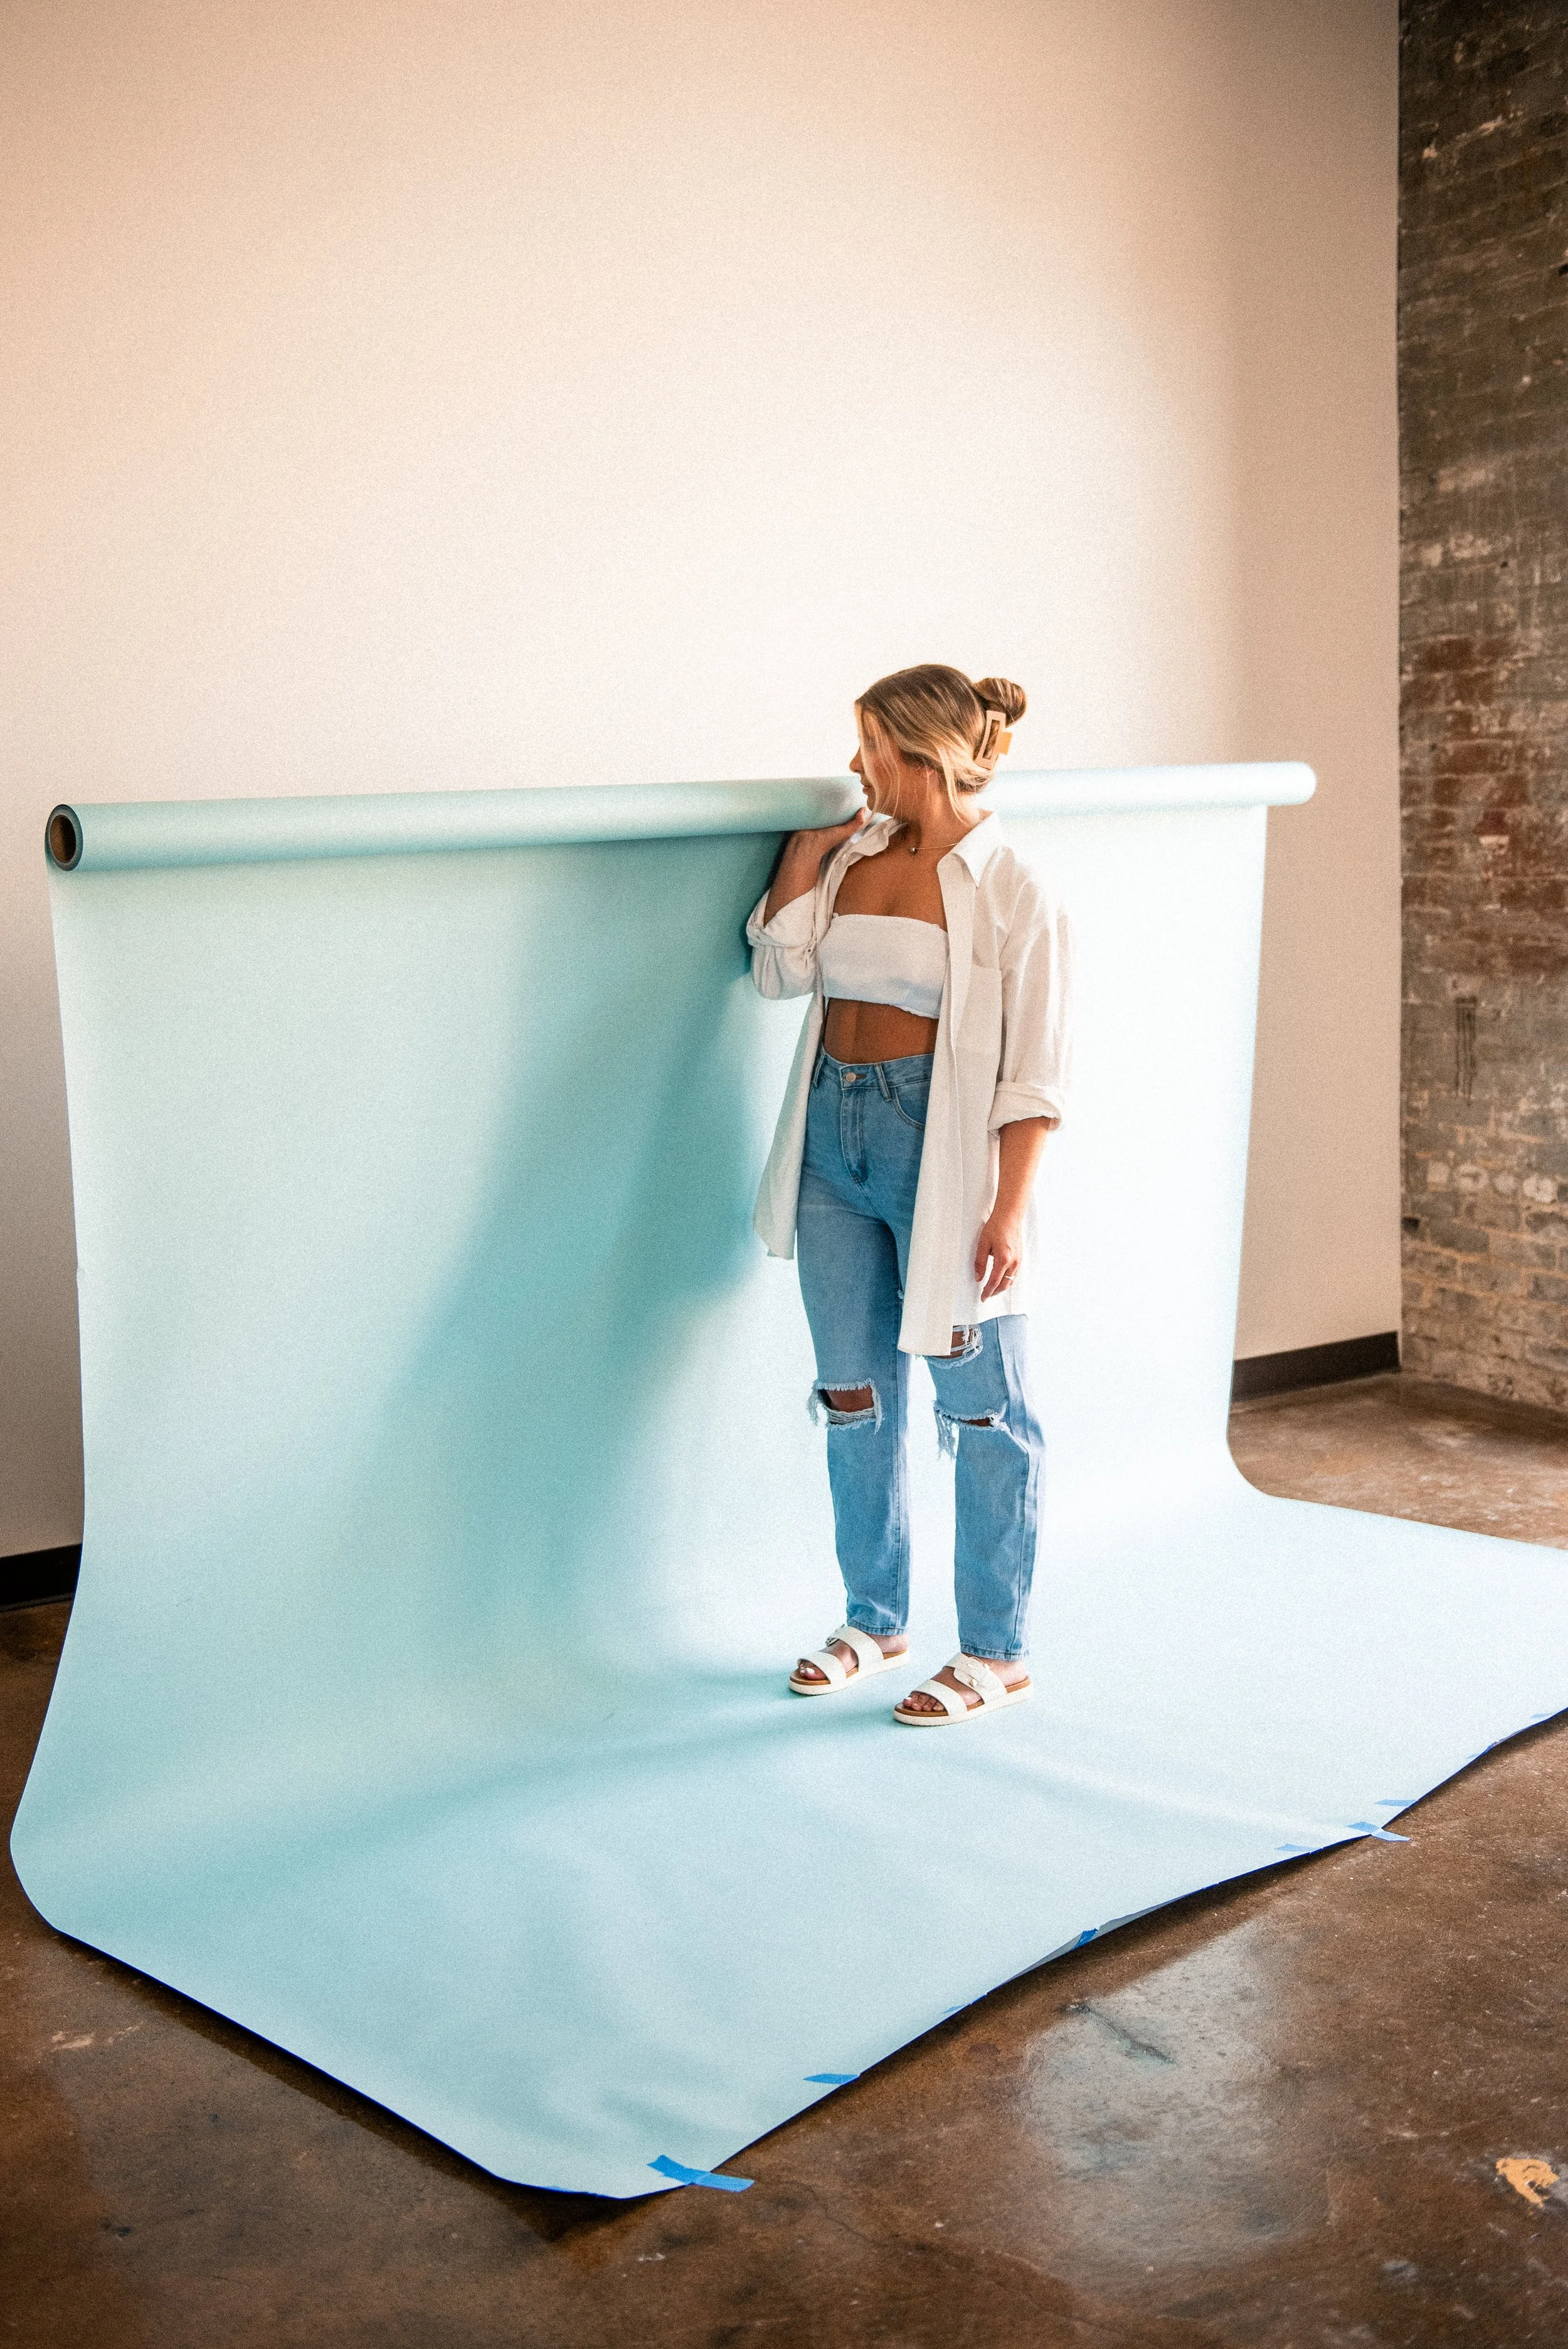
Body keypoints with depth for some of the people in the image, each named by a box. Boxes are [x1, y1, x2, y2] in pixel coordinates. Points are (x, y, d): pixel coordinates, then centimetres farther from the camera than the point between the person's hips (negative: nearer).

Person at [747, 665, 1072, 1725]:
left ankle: (996, 1653, 17)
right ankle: (875, 1620, 31)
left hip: (938, 1146, -6)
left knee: (982, 1408, 4)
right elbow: (781, 971, 6)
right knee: (853, 1393, 14)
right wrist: (805, 851, 1)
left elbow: (1034, 1073, -12)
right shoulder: (856, 853, 7)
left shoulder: (1012, 893, -11)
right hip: (834, 1132, 7)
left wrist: (1009, 1212, -16)